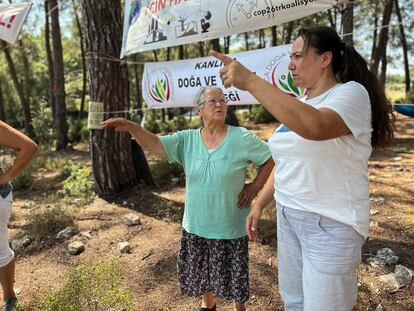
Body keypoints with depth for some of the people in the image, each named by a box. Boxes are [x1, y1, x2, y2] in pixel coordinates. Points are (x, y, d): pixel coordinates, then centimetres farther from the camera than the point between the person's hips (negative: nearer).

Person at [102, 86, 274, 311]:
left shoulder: (242, 138, -11)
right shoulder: (186, 140, -3)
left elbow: (270, 158, -3)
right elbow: (155, 144, -15)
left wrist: (255, 186, -8)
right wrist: (132, 127, -31)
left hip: (231, 226, -3)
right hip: (196, 225, 3)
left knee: (233, 272, 14)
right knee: (202, 269, 21)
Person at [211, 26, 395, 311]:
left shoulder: (352, 93, -13)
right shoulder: (298, 105, 11)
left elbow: (314, 126, -36)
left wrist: (251, 81, -34)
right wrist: (259, 205, 11)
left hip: (329, 224, -7)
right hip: (288, 217, 7)